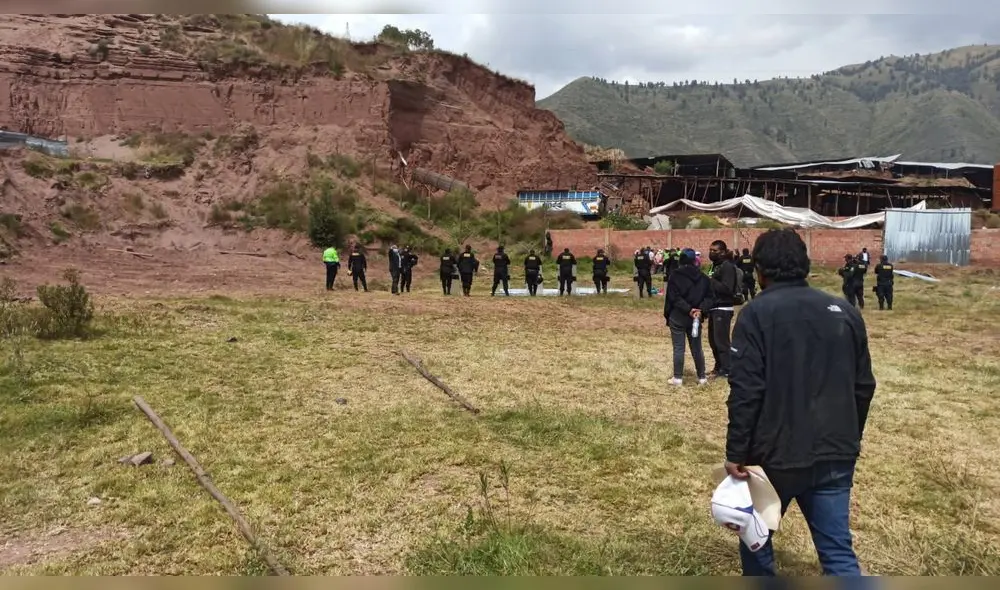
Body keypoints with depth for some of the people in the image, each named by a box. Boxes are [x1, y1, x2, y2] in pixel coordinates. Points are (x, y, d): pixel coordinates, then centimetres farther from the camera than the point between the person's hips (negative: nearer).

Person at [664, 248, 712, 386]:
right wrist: (700, 309, -10)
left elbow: (674, 297, -17)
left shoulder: (675, 276, -9)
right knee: (697, 348, 13)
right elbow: (709, 296, 0)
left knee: (678, 348, 2)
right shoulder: (702, 277, 6)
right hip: (695, 317, 4)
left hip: (678, 316, -4)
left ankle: (678, 378, 6)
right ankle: (702, 377, 18)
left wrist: (688, 309, -17)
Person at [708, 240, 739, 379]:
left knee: (721, 340, -7)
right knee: (713, 339, 14)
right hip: (714, 308, 10)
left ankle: (726, 370, 0)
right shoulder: (715, 265, 16)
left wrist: (711, 281, -19)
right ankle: (719, 366, 25)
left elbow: (727, 289, -24)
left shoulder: (727, 266, -14)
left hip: (723, 309, -10)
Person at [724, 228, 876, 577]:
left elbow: (745, 390, -16)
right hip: (835, 455, 4)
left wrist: (736, 452, -9)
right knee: (838, 552, 10)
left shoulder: (757, 313, -9)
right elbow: (864, 386, 12)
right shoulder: (845, 312, 7)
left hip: (777, 454, -4)